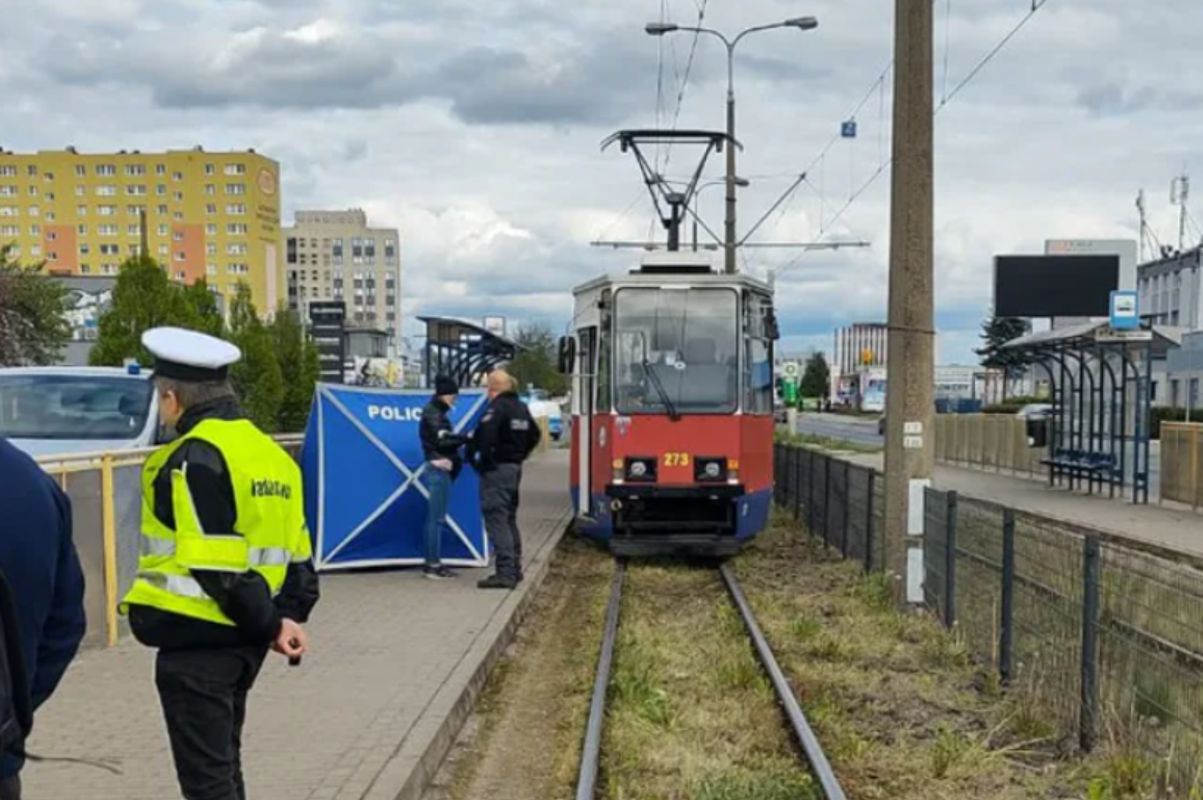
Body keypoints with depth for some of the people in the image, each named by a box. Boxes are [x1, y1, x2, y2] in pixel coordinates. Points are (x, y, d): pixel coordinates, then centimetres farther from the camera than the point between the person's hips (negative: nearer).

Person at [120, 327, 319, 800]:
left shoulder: (194, 458, -17)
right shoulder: (269, 451, 11)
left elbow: (215, 566, -21)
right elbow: (296, 554, 11)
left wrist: (270, 625, -11)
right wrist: (288, 616, 4)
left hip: (196, 640, -9)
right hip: (241, 638, 9)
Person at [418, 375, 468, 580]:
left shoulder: (438, 413, 18)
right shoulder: (433, 414, -12)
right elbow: (442, 442, -21)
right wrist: (466, 439, -18)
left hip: (442, 470, 10)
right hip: (438, 470, -10)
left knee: (436, 518, 12)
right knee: (436, 518, -8)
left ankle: (434, 562, 17)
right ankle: (433, 564, -6)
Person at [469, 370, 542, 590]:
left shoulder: (496, 408, -16)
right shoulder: (521, 408, 13)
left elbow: (485, 438, -27)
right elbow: (534, 435, 23)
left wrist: (481, 460, -14)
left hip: (497, 470, -9)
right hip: (515, 468, 9)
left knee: (496, 519, -9)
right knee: (510, 518, 19)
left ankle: (506, 573, -14)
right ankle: (514, 567, 26)